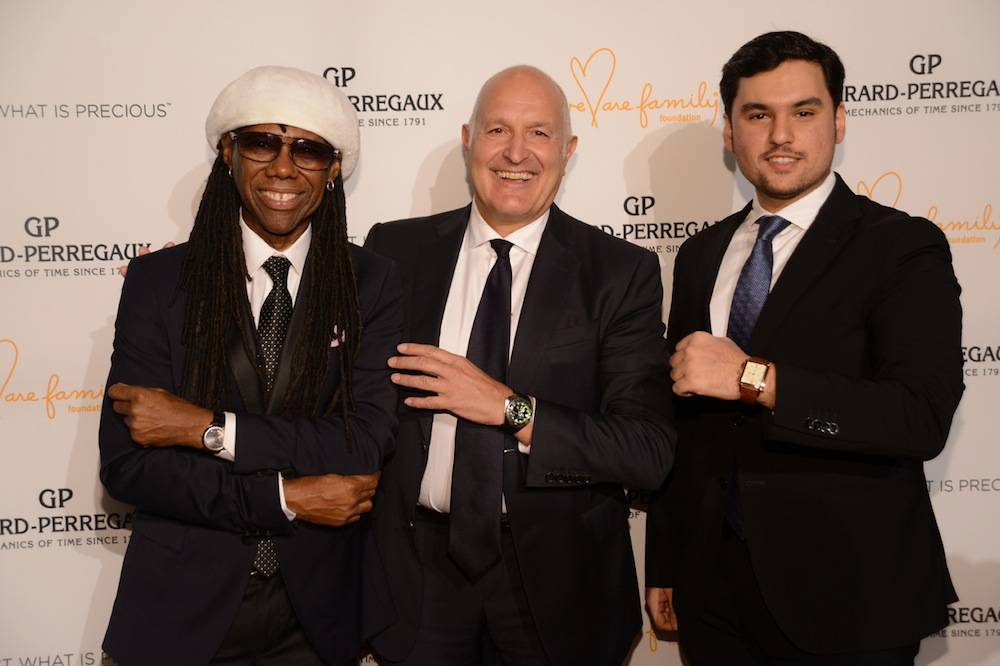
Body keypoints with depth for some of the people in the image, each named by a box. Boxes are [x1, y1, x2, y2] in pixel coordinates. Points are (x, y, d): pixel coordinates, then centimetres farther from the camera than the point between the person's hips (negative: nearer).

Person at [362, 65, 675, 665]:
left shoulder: (622, 272, -8)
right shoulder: (396, 250, -2)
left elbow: (650, 453, -14)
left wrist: (512, 408, -22)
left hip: (556, 575, -1)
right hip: (416, 565, 2)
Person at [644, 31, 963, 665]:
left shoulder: (904, 247, -8)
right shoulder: (700, 256, 7)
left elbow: (923, 418, -20)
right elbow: (680, 423, 9)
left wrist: (755, 379, -24)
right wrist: (663, 566, 11)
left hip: (846, 599, -4)